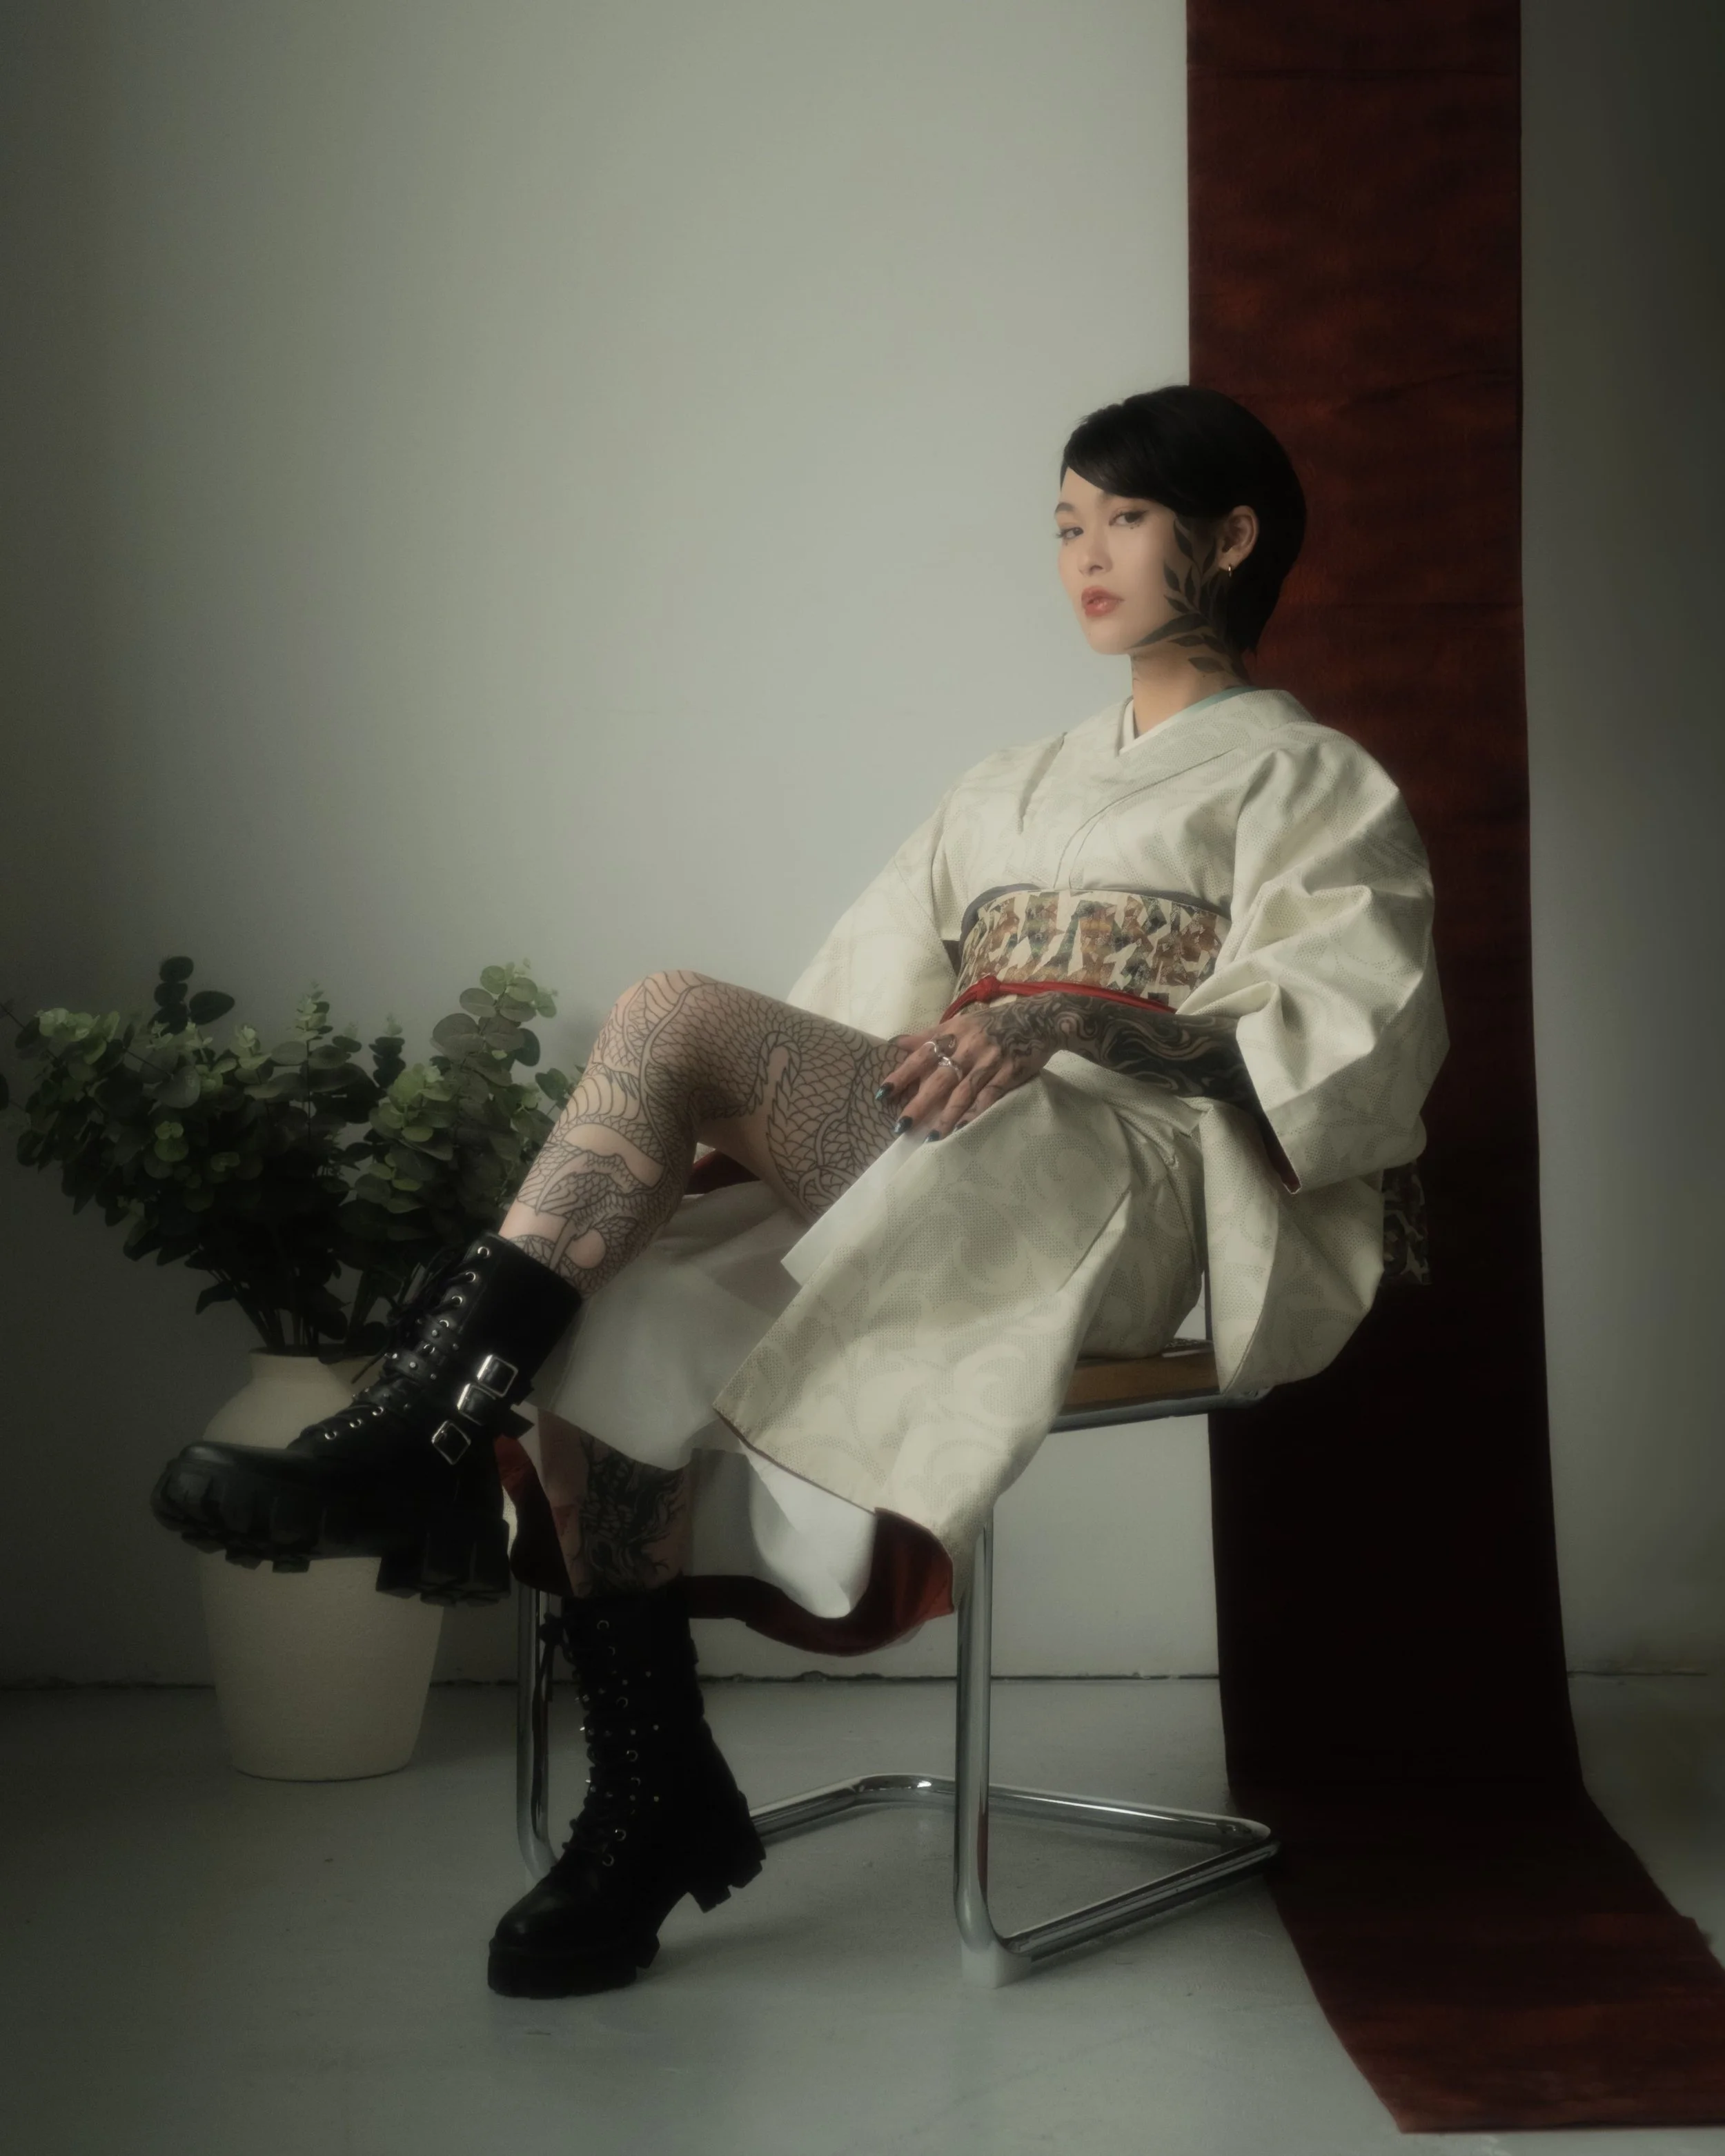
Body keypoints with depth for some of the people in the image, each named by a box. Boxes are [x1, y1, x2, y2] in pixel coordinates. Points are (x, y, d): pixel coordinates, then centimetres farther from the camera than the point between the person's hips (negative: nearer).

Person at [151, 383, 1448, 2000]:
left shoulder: (1310, 783, 14)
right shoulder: (1008, 791, 32)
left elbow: (1364, 1037, -4)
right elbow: (864, 1005, 23)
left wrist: (1071, 1018, -18)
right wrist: (746, 1129, 1)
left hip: (1130, 1186, -6)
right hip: (923, 1186, 6)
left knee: (673, 1016, -26)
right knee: (608, 1306, -24)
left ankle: (417, 1436, -23)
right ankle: (655, 1801, -16)